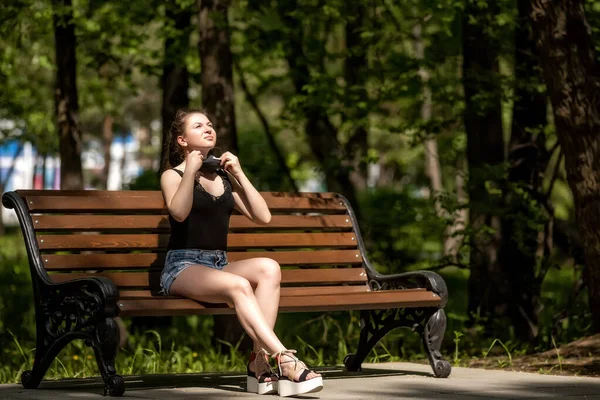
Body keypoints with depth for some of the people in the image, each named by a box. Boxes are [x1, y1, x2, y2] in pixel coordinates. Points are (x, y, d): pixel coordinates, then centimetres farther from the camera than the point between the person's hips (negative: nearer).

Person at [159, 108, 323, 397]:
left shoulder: (224, 177, 19)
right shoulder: (172, 175, 5)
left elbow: (263, 217, 8)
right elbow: (179, 213, -17)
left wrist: (239, 173, 5)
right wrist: (191, 170, -14)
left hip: (219, 265, 5)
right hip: (182, 266, -5)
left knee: (268, 268, -27)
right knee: (238, 285, -35)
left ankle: (260, 361, -34)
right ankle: (284, 360, -42)